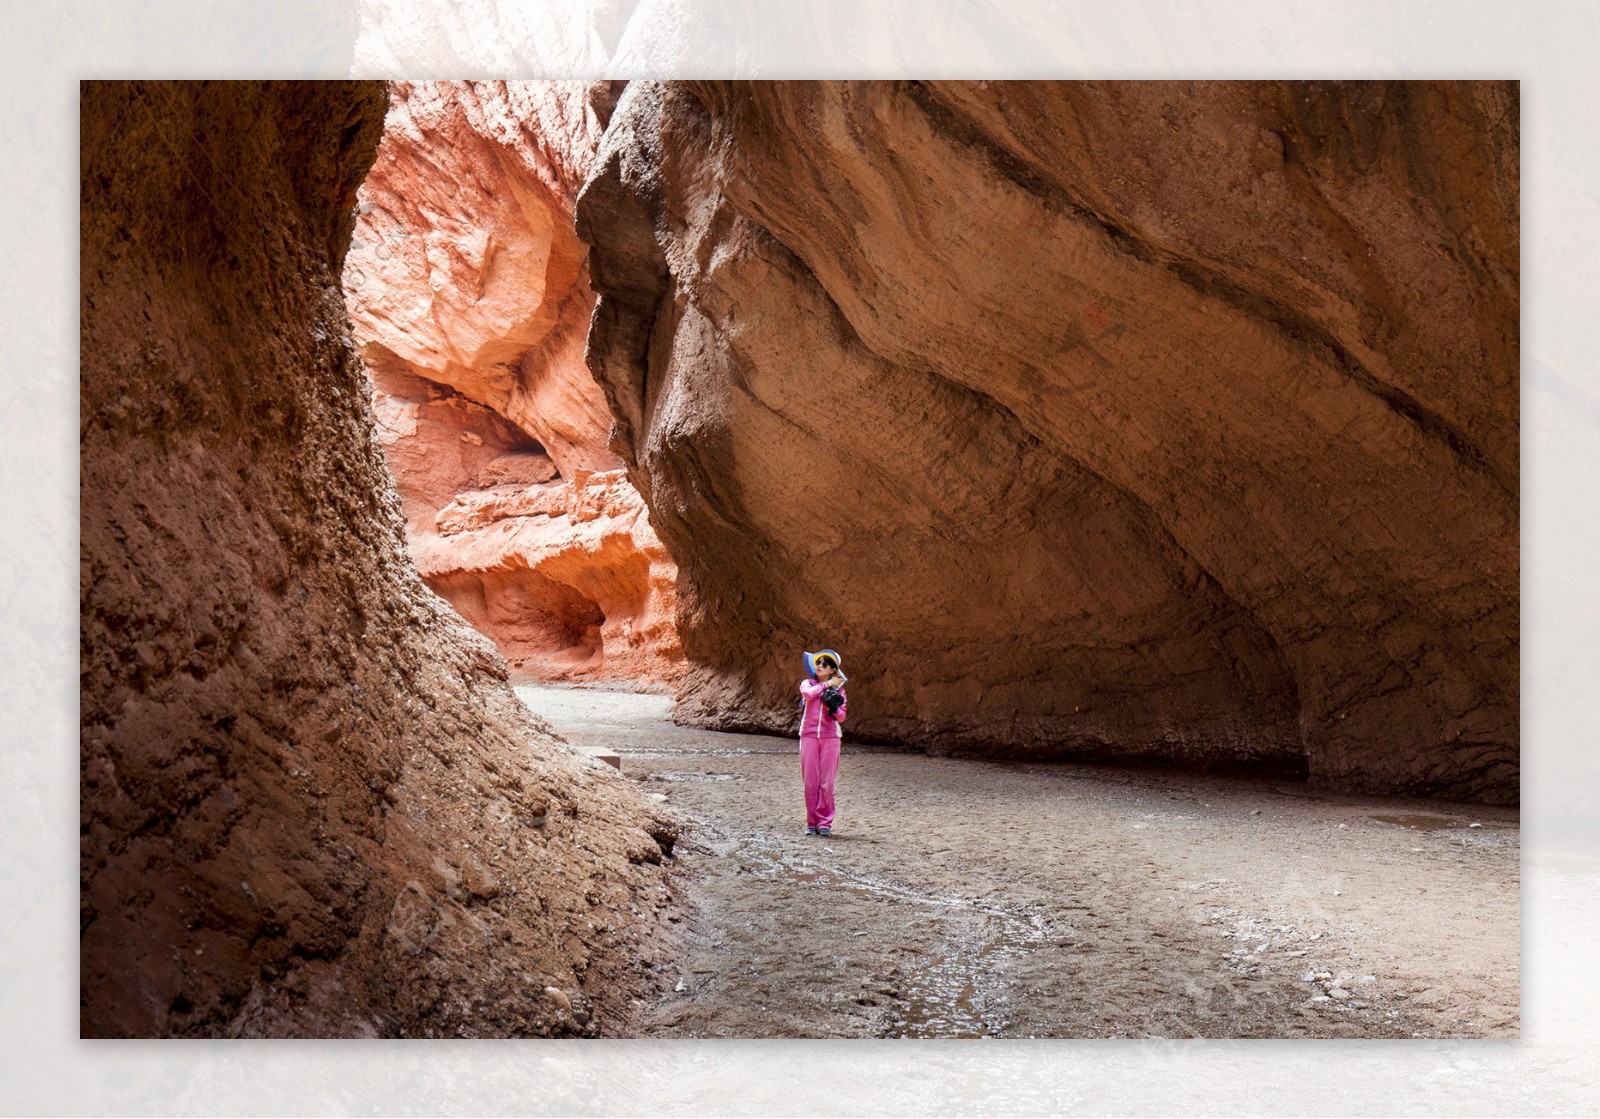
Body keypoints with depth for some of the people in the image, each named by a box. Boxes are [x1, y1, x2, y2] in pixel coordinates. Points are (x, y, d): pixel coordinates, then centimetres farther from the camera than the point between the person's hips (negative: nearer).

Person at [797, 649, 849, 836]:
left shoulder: (838, 688, 8)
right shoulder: (807, 683, 8)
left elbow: (841, 717, 2)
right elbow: (809, 693, -17)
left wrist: (834, 706, -16)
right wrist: (827, 684, -9)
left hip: (829, 738, 0)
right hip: (809, 736, 0)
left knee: (826, 782, -2)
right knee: (810, 782, -1)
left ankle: (825, 822, 5)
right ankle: (812, 822, 6)